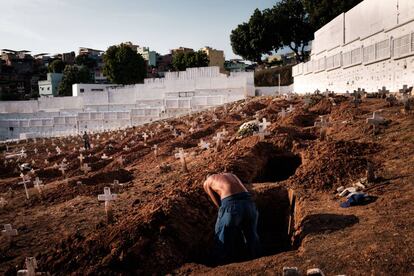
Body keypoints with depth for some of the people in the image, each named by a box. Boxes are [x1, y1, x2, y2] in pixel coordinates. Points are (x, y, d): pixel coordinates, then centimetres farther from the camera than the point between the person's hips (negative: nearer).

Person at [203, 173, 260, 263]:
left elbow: (218, 204, 16)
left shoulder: (207, 182, 24)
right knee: (252, 238, 27)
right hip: (249, 203, 5)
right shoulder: (231, 175, 36)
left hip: (231, 205, -5)